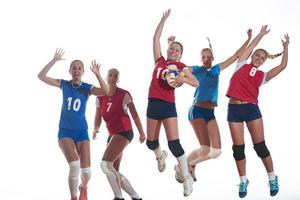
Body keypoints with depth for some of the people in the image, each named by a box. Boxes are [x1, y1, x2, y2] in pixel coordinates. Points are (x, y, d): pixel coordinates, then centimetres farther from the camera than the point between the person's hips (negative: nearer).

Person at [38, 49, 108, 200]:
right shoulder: (64, 84, -1)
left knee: (86, 171, -5)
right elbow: (41, 76, -9)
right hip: (65, 131, -1)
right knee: (74, 164, -25)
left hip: (81, 131, 1)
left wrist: (97, 74, -31)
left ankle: (83, 188, 32)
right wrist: (54, 60, -14)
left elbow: (105, 91, -23)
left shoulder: (87, 88, -4)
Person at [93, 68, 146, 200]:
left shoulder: (124, 95, -7)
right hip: (113, 134, 7)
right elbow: (98, 118, 6)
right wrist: (95, 130, -15)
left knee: (105, 163, -20)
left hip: (124, 132, -7)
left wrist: (141, 133, 1)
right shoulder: (100, 97, 7)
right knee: (113, 171, 6)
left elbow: (134, 115, -2)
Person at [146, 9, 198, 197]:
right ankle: (160, 156, 47)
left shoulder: (181, 67, 4)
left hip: (168, 105, -4)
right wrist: (164, 18, 18)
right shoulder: (160, 60, 13)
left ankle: (187, 178, 0)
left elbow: (196, 83, -3)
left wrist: (183, 79, -21)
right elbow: (156, 37, 16)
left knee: (174, 143, -11)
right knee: (151, 142, 11)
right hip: (153, 104, 4)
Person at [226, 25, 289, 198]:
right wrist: (261, 34, 22)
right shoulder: (241, 66, 12)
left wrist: (286, 47, 14)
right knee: (238, 148, 1)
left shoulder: (262, 76, 13)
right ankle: (243, 181, 14)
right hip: (234, 109, 0)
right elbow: (251, 47, 13)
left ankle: (273, 179, 13)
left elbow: (283, 65, 9)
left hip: (252, 109, 0)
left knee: (260, 146, 0)